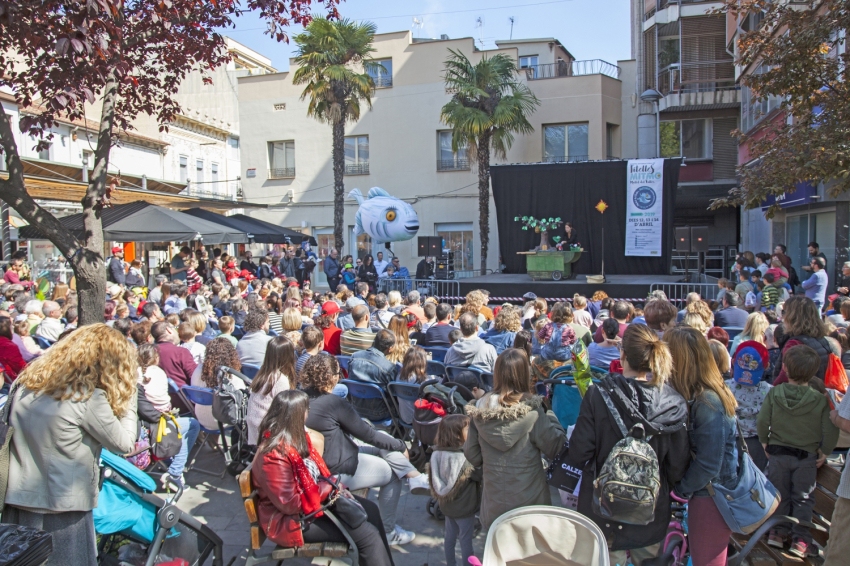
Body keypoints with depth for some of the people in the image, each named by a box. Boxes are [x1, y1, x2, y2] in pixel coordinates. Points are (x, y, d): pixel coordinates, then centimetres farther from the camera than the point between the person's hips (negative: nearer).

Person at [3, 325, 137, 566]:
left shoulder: (27, 382, 1)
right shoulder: (89, 398, -18)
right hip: (62, 508, -6)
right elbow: (124, 443, -11)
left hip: (17, 499, 6)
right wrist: (127, 400, -4)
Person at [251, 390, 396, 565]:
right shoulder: (274, 455, -28)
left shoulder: (293, 438, 2)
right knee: (368, 534, -13)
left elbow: (317, 471, 16)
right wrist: (328, 488, -18)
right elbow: (290, 504, -27)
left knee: (370, 510, 7)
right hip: (294, 519, -10)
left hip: (316, 497, 10)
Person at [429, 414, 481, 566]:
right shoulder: (464, 457, -28)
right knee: (466, 539, 10)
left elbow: (435, 478, 3)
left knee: (450, 536, 21)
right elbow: (480, 475, -18)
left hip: (446, 504, 6)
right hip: (464, 507, -6)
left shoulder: (438, 453, -9)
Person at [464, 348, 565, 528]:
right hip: (528, 499, -3)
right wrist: (551, 418, 3)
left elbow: (472, 455, 1)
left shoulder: (479, 411, -7)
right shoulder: (531, 411, -18)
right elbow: (555, 448, -11)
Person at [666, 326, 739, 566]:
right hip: (706, 492, 8)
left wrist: (681, 489, -10)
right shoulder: (694, 395, -1)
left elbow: (708, 465, -24)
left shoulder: (707, 403, -27)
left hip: (712, 497, -8)